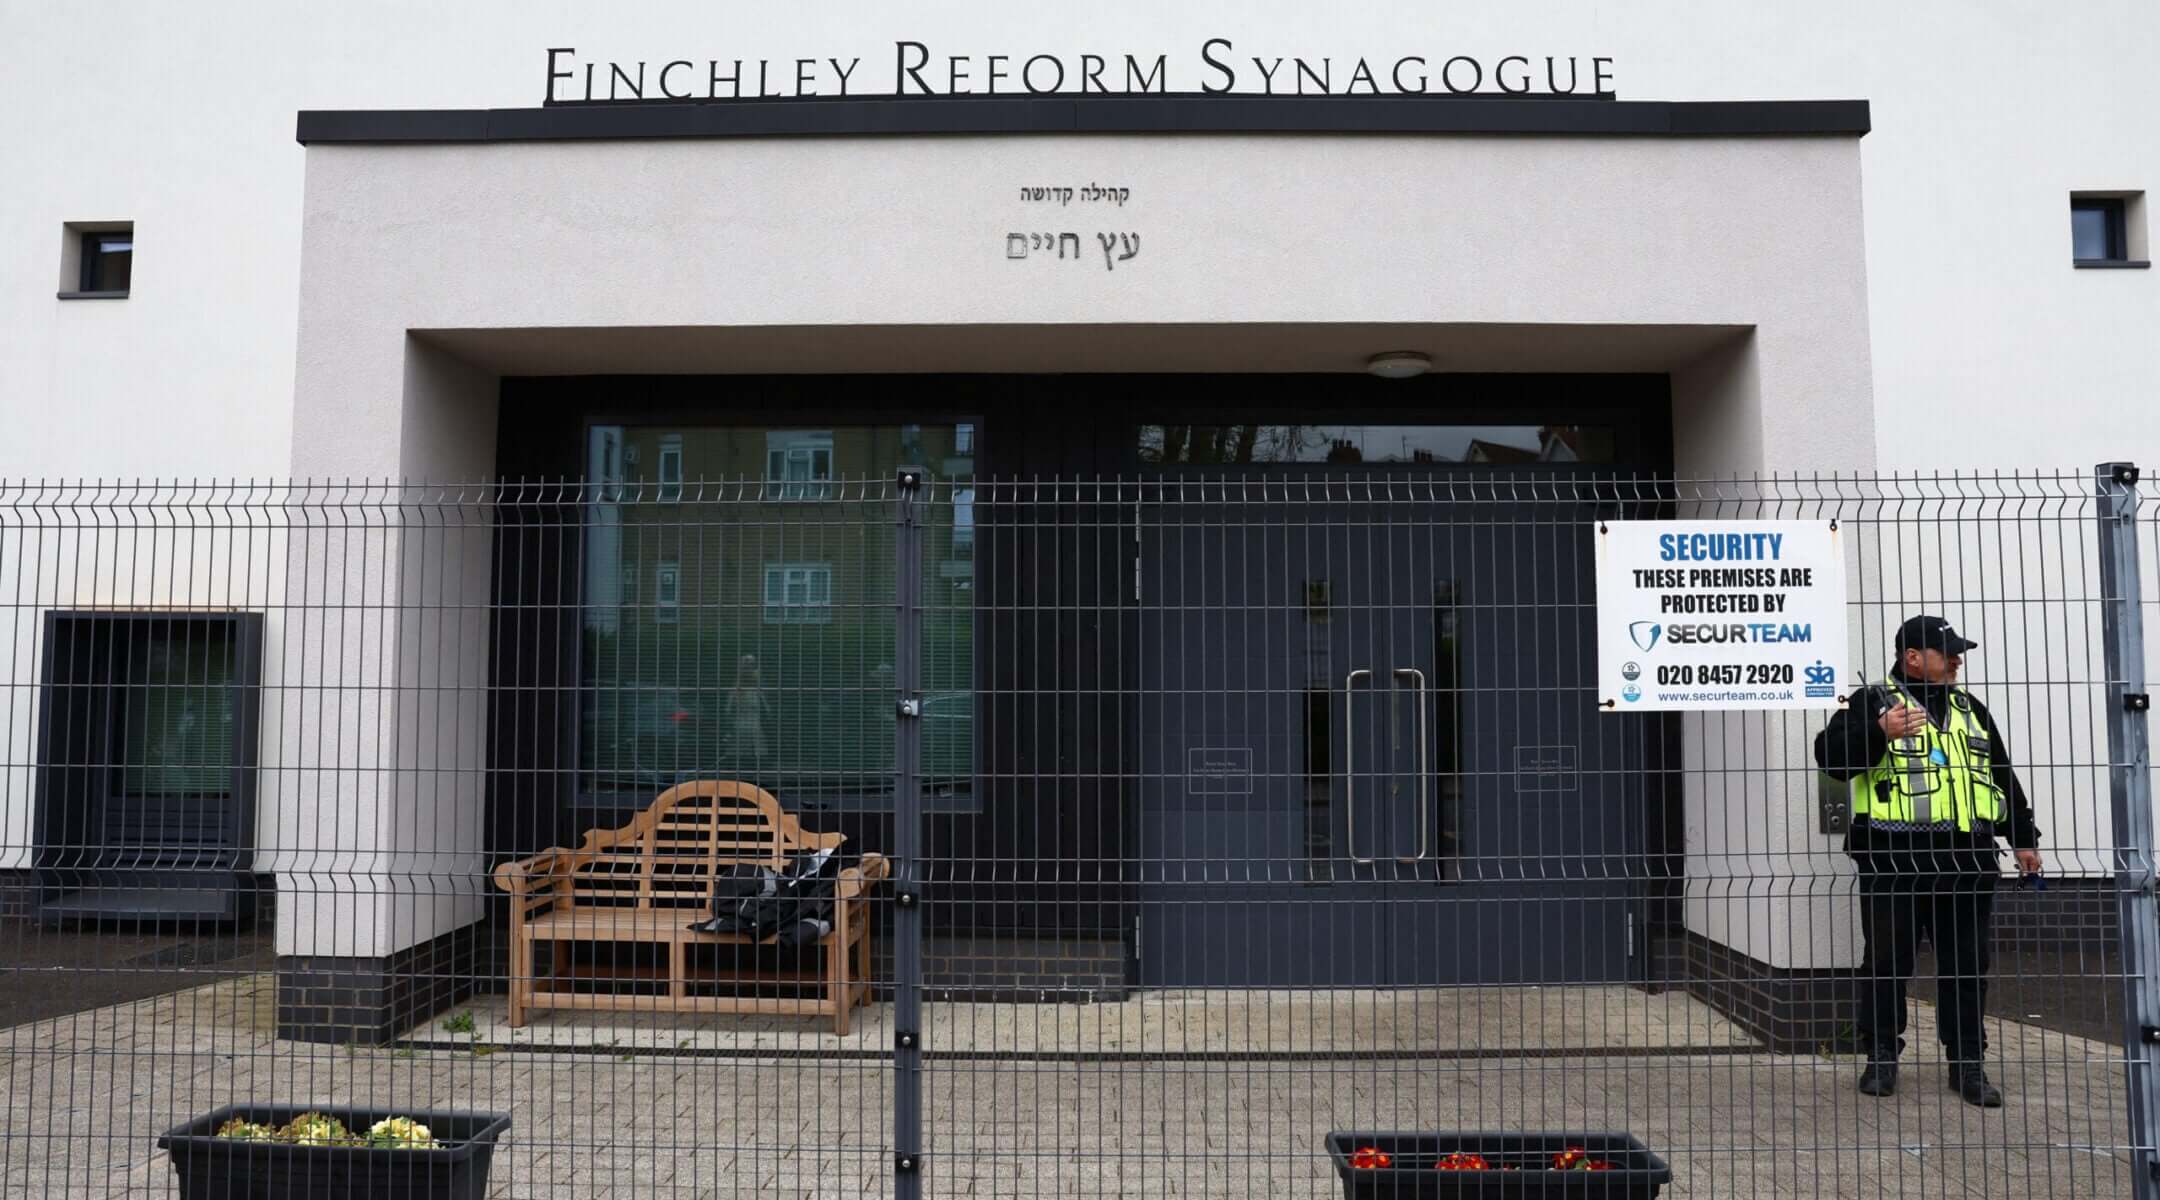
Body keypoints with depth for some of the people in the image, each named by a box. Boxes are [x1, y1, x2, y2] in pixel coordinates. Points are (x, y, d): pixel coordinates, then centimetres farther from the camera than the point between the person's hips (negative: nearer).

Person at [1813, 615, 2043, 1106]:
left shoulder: (1969, 708, 19)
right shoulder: (1872, 701, 0)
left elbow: (2002, 776, 25)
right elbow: (1830, 756, -12)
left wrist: (2023, 837, 24)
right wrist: (1880, 732, -26)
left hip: (1966, 858, 5)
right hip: (1894, 857, -5)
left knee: (1967, 963, 8)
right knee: (1886, 960, 2)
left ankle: (1967, 1063, 18)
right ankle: (1881, 1056, 14)